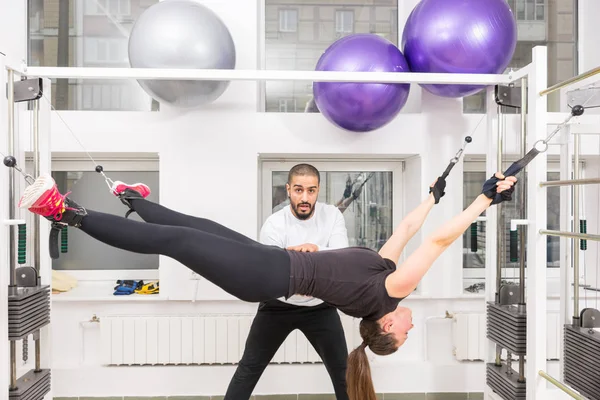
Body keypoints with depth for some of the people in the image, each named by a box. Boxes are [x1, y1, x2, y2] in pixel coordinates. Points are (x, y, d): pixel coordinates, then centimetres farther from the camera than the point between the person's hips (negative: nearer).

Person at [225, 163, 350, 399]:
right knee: (249, 368, 6)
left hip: (321, 306, 2)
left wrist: (316, 249, -44)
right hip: (278, 305, -1)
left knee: (342, 369, 9)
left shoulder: (332, 216, -12)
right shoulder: (274, 224, -20)